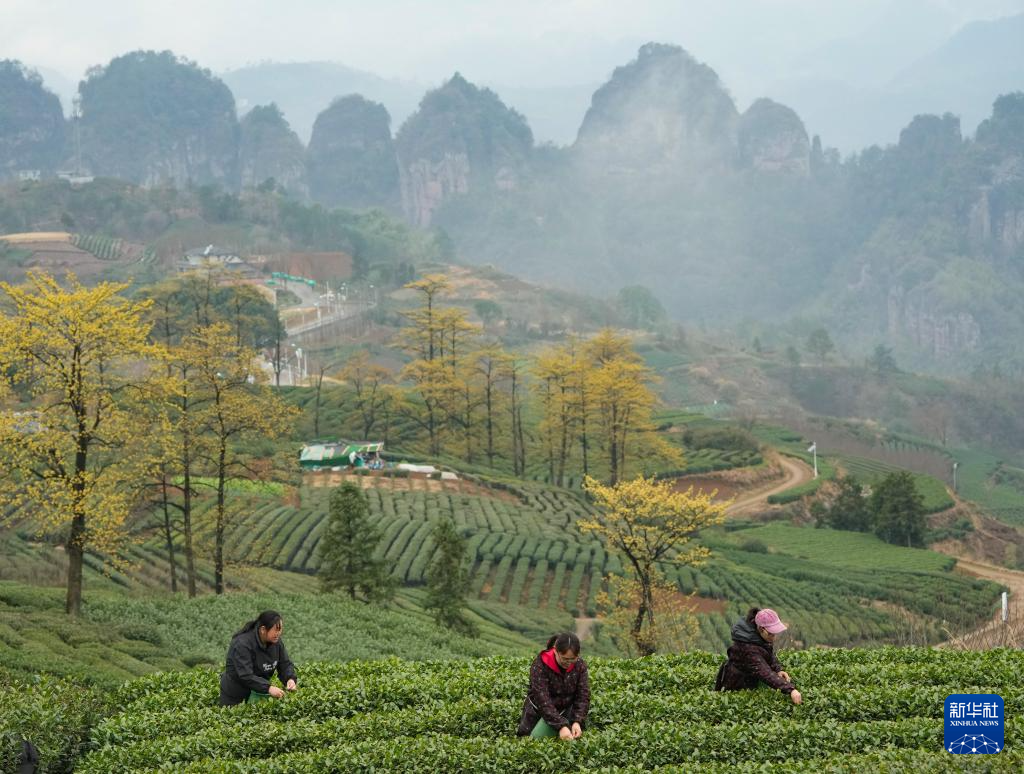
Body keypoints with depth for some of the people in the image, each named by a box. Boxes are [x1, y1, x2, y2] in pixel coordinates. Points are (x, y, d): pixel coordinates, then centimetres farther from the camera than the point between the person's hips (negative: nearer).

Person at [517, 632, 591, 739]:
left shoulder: (580, 666, -16)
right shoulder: (540, 666, -27)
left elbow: (583, 696, -15)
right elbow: (542, 700, -33)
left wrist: (577, 722, -32)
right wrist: (561, 726, -42)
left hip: (565, 710, 1)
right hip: (539, 709, -1)